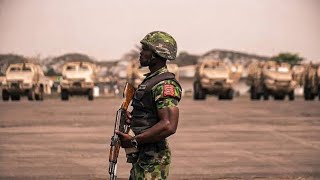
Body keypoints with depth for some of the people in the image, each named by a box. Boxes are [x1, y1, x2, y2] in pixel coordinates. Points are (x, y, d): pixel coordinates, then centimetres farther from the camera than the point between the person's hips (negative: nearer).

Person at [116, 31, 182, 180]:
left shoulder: (165, 84, -17)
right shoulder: (151, 80, 17)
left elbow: (169, 126, -27)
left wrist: (134, 140, -22)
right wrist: (132, 119, 6)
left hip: (153, 158, -11)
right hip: (141, 157, 11)